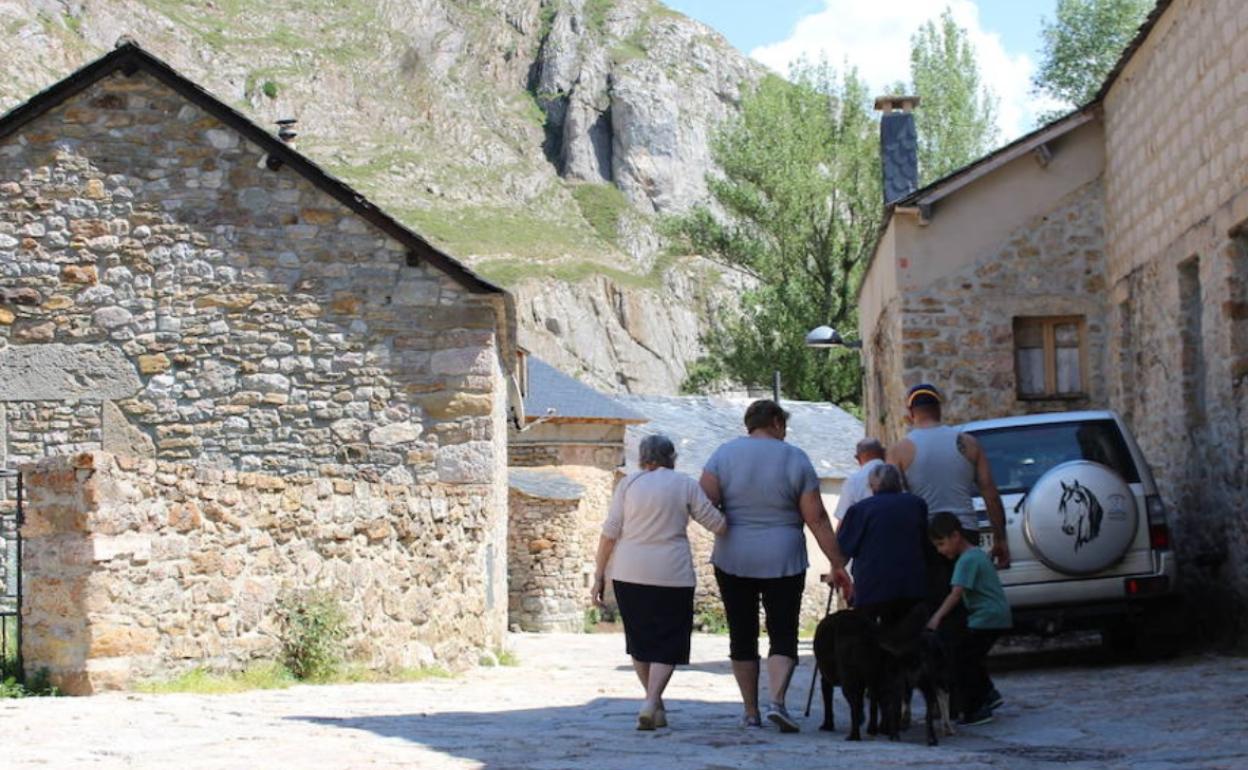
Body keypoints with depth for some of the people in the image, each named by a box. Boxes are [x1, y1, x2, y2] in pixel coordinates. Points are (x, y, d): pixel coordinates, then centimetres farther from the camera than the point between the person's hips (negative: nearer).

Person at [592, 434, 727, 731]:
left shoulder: (628, 483, 4)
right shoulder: (685, 485, 1)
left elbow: (610, 533, 1)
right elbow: (718, 525, 1)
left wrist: (599, 576, 5)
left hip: (628, 574, 2)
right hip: (672, 575, -2)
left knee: (640, 640, 16)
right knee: (668, 643, 4)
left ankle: (655, 706, 23)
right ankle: (651, 703, -13)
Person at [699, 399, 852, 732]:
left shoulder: (724, 454, 1)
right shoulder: (795, 458, -1)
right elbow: (817, 519, -3)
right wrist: (837, 564, 1)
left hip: (733, 559, 1)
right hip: (783, 561, -1)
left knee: (742, 636, 9)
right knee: (783, 635, 2)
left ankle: (751, 713, 12)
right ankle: (777, 701, -18)